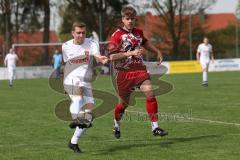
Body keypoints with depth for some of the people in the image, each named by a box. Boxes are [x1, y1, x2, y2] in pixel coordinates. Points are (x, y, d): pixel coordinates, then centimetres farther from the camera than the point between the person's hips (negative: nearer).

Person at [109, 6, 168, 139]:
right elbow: (112, 56, -17)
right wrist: (131, 53, -23)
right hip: (124, 72, -4)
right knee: (123, 102, 8)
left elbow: (145, 43, 33)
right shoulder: (117, 35, -8)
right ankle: (116, 125, 38)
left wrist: (157, 52, 24)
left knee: (149, 92, -18)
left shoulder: (138, 33, 10)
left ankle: (155, 128, -15)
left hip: (139, 69, 4)